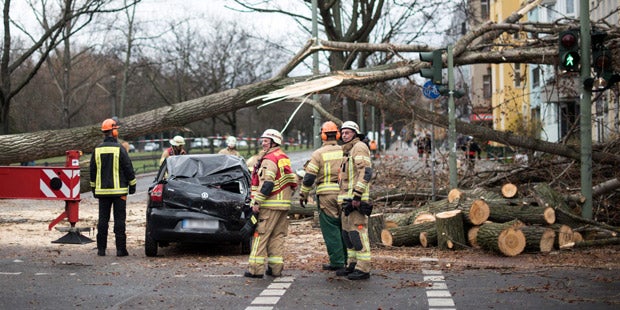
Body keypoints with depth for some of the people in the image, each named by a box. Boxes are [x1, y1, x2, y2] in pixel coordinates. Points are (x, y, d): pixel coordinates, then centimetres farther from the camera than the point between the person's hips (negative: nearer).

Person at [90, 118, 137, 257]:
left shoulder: (97, 150, 6)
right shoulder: (119, 149, -8)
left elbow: (93, 171, 13)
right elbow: (128, 168, -6)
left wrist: (94, 188, 22)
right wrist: (132, 185, 5)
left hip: (102, 191, 4)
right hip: (119, 190, -4)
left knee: (103, 219, 8)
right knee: (119, 219, -1)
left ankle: (101, 248, 8)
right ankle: (121, 249, -2)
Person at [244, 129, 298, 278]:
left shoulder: (269, 159, -12)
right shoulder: (284, 158, 17)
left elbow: (266, 184, -21)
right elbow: (292, 181, 22)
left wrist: (256, 202, -19)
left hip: (270, 204, -9)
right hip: (284, 204, 9)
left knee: (260, 235, -6)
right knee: (278, 235, 11)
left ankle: (256, 268, -8)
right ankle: (276, 268, 10)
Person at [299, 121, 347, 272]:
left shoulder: (319, 154, -4)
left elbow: (309, 177, -6)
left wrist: (303, 194, 5)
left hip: (326, 194, -4)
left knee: (331, 229, 0)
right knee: (344, 227, 13)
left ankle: (337, 261, 0)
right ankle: (347, 259, 18)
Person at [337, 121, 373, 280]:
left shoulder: (359, 147, -8)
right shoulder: (348, 150, 23)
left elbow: (366, 172, -19)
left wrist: (357, 195, -24)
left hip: (357, 199, -11)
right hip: (348, 200, 11)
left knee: (357, 232, -12)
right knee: (347, 232, 13)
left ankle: (363, 269, -11)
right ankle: (353, 265, 19)